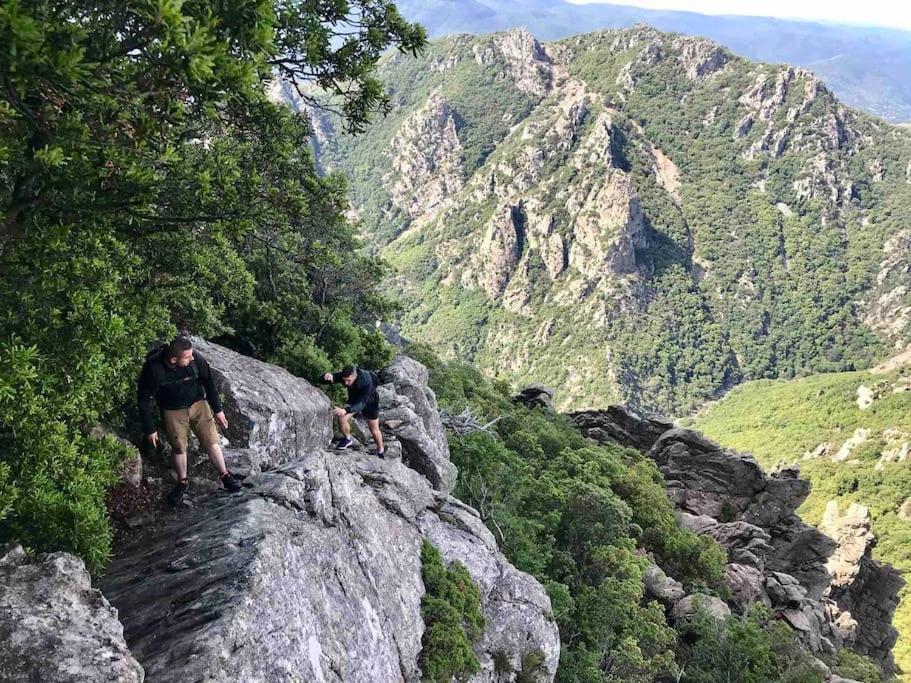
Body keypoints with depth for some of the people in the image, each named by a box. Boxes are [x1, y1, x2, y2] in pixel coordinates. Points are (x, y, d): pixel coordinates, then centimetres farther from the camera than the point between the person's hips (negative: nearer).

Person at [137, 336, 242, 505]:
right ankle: (182, 482, 34)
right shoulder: (152, 368, -29)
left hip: (198, 404, 1)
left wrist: (218, 410, 2)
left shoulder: (195, 359, -25)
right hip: (173, 411, -1)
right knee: (179, 448, 10)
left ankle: (225, 475, 23)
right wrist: (150, 429, -8)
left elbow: (208, 382, -7)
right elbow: (144, 399, -15)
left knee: (212, 442, 2)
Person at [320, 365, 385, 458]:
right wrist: (328, 375, -58)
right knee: (342, 418, -22)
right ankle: (347, 440, 5)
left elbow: (361, 403, -49)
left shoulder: (366, 382, -43)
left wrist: (345, 410, -66)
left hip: (369, 402, -3)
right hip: (354, 399, 3)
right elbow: (324, 379, -33)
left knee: (374, 430, 10)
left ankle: (381, 452, 38)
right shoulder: (344, 375, -31)